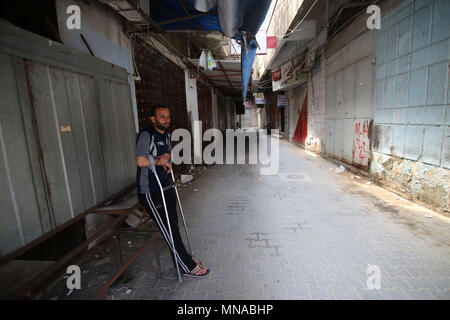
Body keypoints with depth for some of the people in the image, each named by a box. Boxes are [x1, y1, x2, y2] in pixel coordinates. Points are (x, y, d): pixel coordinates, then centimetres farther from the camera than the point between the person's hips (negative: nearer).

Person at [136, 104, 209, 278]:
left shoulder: (166, 134, 9)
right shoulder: (146, 135, -18)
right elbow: (140, 161, -27)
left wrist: (165, 157, -2)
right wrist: (161, 160, -11)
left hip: (165, 186, 8)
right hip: (150, 191, -8)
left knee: (173, 224, 16)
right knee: (169, 229, -2)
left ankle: (182, 258, 33)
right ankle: (187, 267, 12)